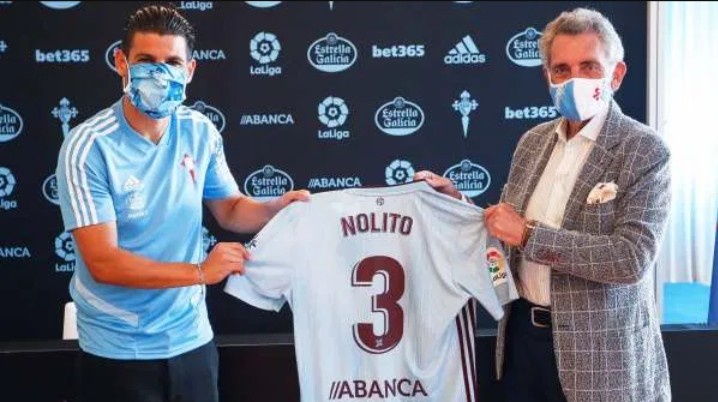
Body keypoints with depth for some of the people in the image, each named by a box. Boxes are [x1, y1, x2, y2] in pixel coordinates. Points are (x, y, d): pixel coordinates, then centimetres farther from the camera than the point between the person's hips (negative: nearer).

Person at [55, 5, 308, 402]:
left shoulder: (200, 132, -2)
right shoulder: (88, 146, -17)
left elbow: (230, 208, 10)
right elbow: (103, 262, -21)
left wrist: (275, 208, -10)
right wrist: (200, 272, -26)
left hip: (191, 338, 5)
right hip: (119, 349, -4)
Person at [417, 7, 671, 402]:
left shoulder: (644, 151, -12)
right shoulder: (533, 140, 7)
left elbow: (632, 259, -22)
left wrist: (529, 235, -21)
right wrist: (454, 199, 0)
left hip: (598, 349, -5)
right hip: (522, 332, 5)